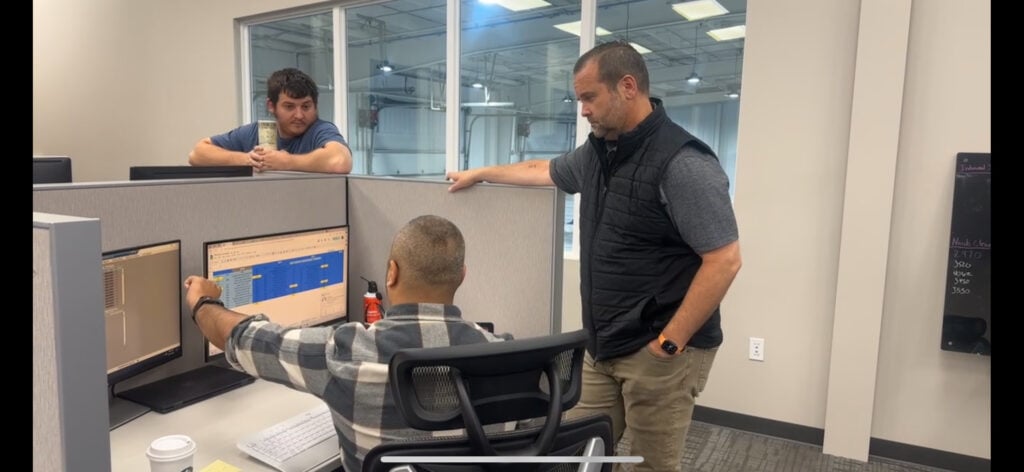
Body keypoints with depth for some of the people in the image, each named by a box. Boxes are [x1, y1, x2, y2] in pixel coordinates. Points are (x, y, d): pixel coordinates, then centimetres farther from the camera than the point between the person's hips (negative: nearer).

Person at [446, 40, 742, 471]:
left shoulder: (682, 163, -18)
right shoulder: (598, 152, 8)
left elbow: (724, 261, -20)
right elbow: (544, 170, 27)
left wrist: (670, 342, -17)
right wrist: (479, 173, 36)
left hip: (657, 350, -8)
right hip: (604, 345, 8)